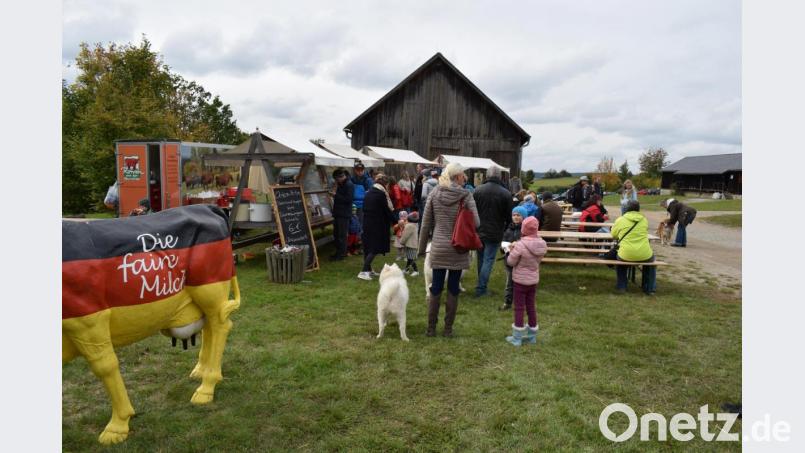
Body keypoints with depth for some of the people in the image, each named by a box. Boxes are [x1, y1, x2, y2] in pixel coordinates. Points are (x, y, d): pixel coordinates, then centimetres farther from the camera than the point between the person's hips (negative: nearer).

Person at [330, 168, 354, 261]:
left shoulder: (349, 185, -13)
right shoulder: (341, 184, 16)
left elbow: (348, 199, -21)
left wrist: (336, 195, -16)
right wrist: (335, 195, 6)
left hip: (344, 214, -10)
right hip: (338, 213, 10)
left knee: (342, 235, -4)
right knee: (336, 233, 13)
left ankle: (342, 253, 2)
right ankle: (338, 252, 22)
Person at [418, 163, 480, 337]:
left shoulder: (435, 193, 1)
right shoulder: (466, 195, -6)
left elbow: (426, 223, 2)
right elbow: (476, 223, -11)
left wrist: (422, 247, 11)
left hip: (438, 248, 2)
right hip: (458, 249, -2)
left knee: (435, 288, 10)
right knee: (453, 288, 8)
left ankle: (431, 327, 17)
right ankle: (448, 329, 17)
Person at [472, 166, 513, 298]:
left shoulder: (478, 190, -4)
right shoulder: (506, 193, -10)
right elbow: (508, 216, -4)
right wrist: (504, 229, 14)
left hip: (478, 232, 3)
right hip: (495, 233, -3)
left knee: (480, 259, 17)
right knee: (488, 260, 3)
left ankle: (481, 285, 28)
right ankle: (481, 289, 2)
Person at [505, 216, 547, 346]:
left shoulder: (520, 245, -25)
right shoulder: (542, 244, -6)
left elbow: (510, 262, -17)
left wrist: (512, 251, 2)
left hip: (520, 280, -5)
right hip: (534, 280, 6)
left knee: (519, 308, 4)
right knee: (531, 307, 17)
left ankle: (517, 338, 12)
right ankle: (532, 335, 27)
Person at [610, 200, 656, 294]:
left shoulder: (620, 220, -2)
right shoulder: (644, 220, 5)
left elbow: (614, 235, 11)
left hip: (626, 255, -1)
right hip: (644, 255, 1)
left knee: (619, 256, 34)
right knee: (651, 256, 36)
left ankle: (621, 286, 33)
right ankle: (650, 288, 33)